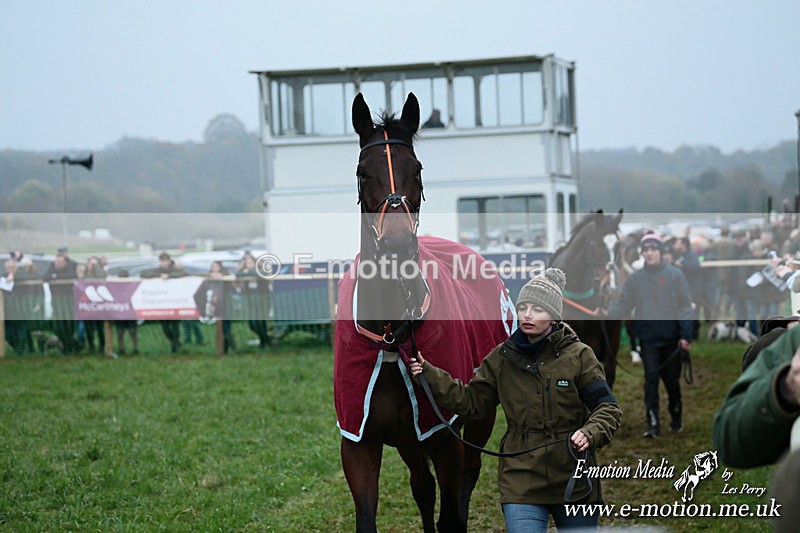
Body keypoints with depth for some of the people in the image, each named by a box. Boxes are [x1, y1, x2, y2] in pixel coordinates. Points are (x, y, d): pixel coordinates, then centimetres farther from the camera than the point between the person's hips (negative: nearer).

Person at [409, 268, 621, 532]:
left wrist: (590, 433, -23)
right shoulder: (503, 358, 4)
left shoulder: (578, 355, -4)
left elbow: (608, 408, -3)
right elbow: (471, 400, 12)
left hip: (574, 480, -1)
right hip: (522, 482, 1)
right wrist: (429, 375, 3)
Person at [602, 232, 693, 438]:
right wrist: (609, 313, -18)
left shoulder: (675, 275, -1)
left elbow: (685, 306, -3)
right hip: (648, 338, 1)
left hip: (671, 338, -1)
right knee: (651, 380, -5)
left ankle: (676, 418, 29)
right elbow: (624, 305, 3)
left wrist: (685, 335, -11)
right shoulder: (635, 278, 4)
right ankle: (653, 424, -4)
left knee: (672, 380, 10)